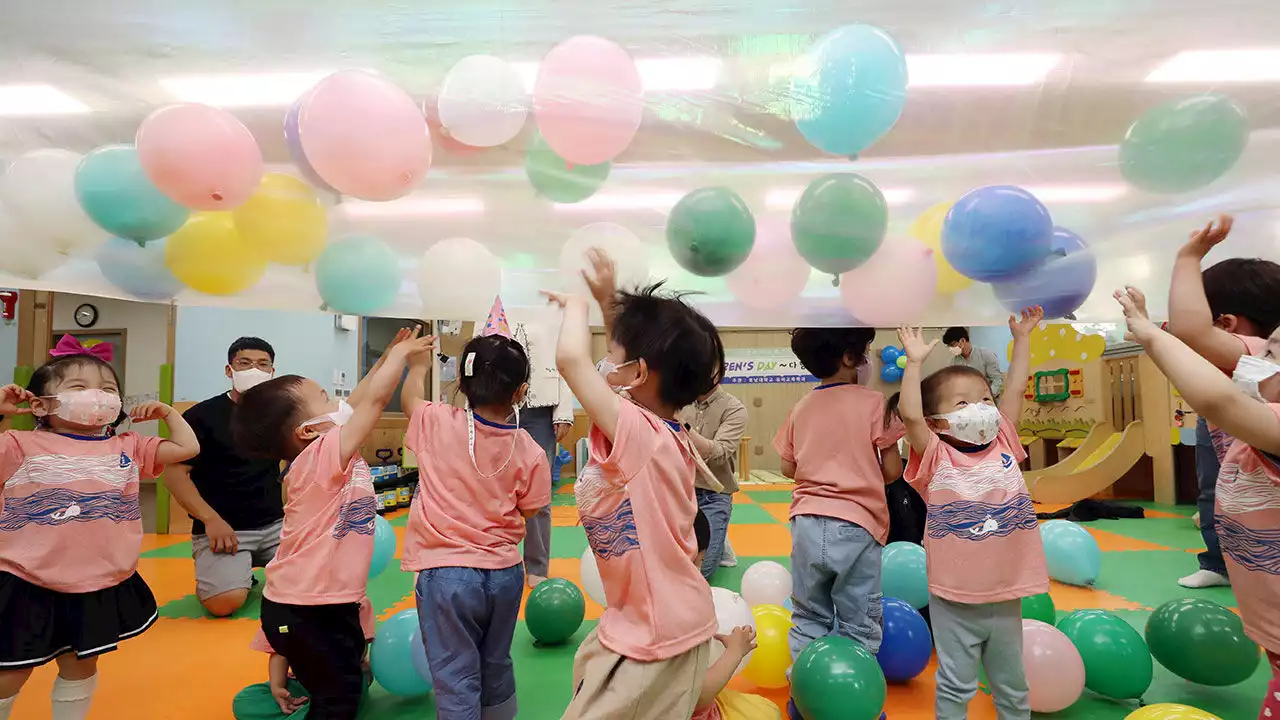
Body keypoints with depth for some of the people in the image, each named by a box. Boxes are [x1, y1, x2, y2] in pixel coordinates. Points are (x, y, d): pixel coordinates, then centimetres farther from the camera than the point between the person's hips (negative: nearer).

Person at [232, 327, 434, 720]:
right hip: (303, 610, -9)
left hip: (327, 602, 9)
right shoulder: (323, 456, -24)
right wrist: (402, 353, -15)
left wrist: (388, 358, 4)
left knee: (349, 677, 23)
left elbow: (357, 402, 8)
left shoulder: (325, 458, 1)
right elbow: (374, 399, -27)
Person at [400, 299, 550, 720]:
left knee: (456, 679, 8)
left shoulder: (438, 425, -13)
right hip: (504, 572, 3)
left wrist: (419, 365, 29)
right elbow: (527, 514, 1)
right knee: (496, 667, 23)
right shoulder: (530, 452, -11)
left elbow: (409, 398, 10)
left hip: (446, 573, -2)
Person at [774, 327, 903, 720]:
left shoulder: (801, 408, 6)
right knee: (859, 627, 11)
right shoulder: (872, 402, -6)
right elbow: (892, 471, -5)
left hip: (808, 521, 4)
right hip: (856, 524, -4)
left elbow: (789, 468, 10)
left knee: (809, 619, 17)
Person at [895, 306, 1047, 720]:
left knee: (1012, 684, 22)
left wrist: (1021, 337, 7)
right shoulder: (936, 457, -10)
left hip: (1005, 595, 4)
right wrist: (915, 362, -21)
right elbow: (909, 414, -25)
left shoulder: (1003, 446, 3)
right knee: (956, 685, 10)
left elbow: (1015, 389, 4)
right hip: (954, 599, -4)